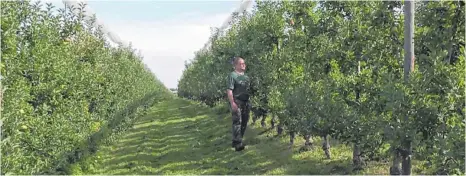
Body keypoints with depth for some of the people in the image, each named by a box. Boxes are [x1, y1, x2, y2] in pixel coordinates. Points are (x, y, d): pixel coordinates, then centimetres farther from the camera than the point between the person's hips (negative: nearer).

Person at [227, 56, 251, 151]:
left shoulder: (246, 76, 16)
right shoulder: (232, 75, -7)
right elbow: (229, 90, -13)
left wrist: (249, 102, 18)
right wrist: (232, 103, -20)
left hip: (246, 102, 8)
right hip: (236, 102, -8)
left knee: (244, 122, 10)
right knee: (237, 122, -11)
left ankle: (235, 141, 22)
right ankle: (238, 143, -12)